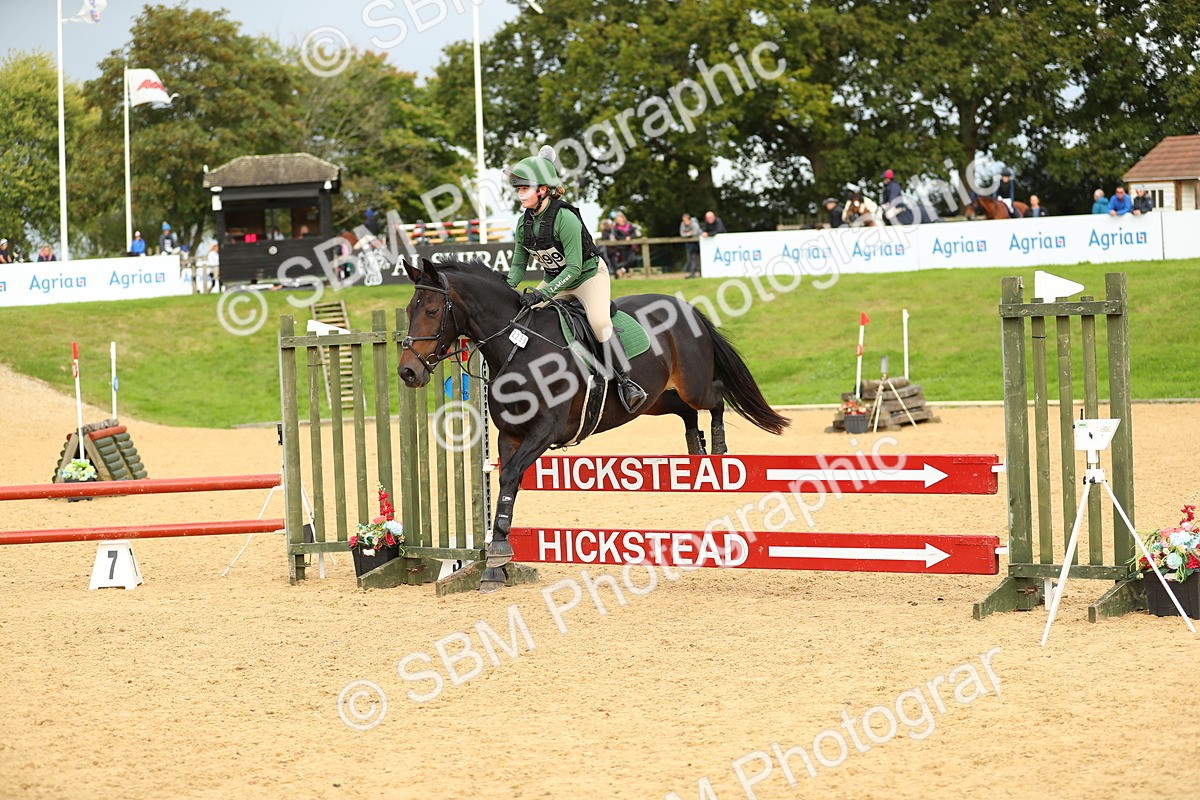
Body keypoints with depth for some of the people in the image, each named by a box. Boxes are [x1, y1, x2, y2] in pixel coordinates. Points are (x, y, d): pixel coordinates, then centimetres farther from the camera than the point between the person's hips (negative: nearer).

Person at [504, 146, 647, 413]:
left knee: (599, 321, -30)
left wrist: (543, 293, -35)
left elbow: (574, 268, -29)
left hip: (589, 274, -8)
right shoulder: (524, 222, -5)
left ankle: (626, 383, -27)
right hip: (555, 280, 8)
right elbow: (518, 264, 4)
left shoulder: (564, 218, -27)